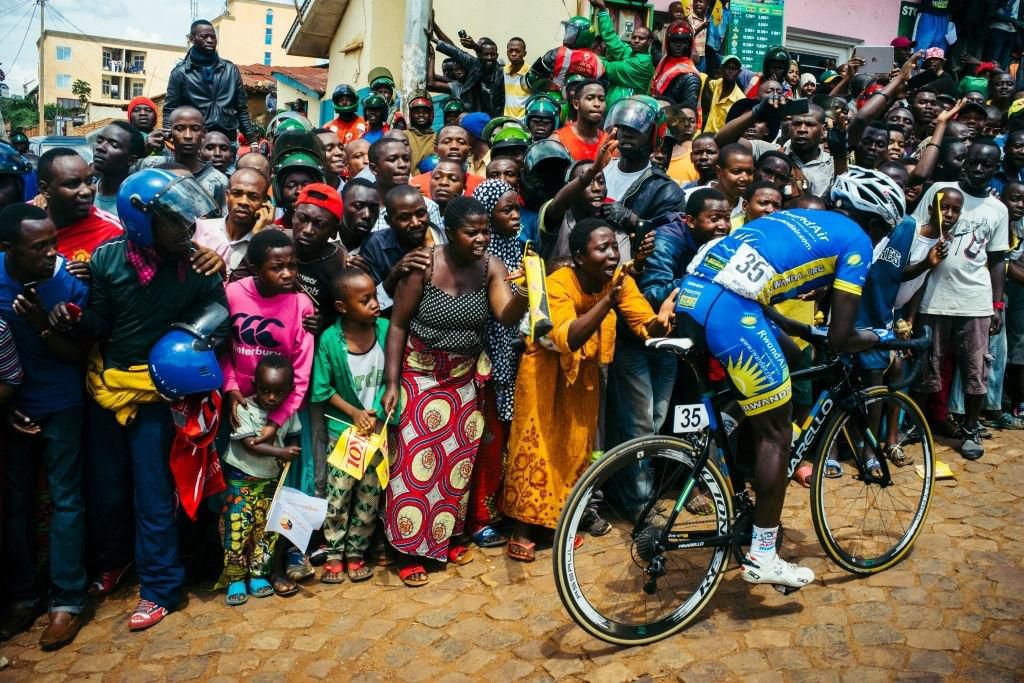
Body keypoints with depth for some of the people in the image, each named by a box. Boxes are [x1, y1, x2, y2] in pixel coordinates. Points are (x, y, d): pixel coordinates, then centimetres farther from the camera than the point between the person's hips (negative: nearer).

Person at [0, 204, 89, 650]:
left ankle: (66, 601, 12)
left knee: (65, 500, 2)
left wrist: (42, 325, -28)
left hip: (60, 405, -2)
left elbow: (77, 354, -10)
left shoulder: (70, 280, -16)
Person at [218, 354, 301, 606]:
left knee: (266, 528, 7)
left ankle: (258, 573, 20)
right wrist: (281, 452, -33)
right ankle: (235, 578, 8)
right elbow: (250, 445, -24)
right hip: (240, 478, -4)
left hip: (271, 479, 4)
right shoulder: (244, 409, -17)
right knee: (237, 527, -5)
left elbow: (293, 438, 9)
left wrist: (291, 453, -11)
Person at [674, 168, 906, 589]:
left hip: (690, 292, 8)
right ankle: (762, 558, 14)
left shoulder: (798, 217, 32)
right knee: (776, 434, 7)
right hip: (730, 310, -8)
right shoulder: (856, 240, 11)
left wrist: (808, 332, 35)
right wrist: (875, 339, 26)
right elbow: (840, 339, 6)